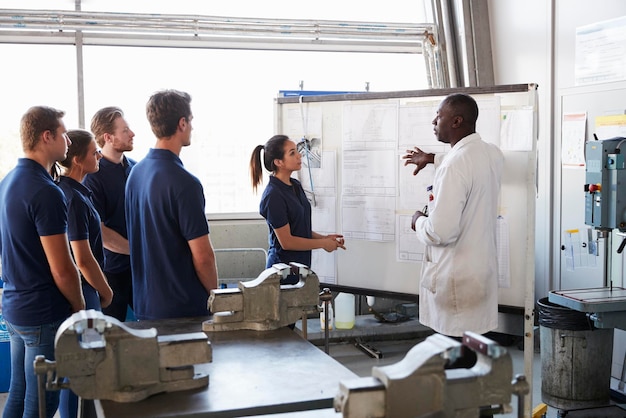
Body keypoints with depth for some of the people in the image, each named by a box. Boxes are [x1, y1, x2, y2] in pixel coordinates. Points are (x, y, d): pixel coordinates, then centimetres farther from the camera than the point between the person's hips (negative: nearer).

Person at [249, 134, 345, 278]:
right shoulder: (273, 196, -18)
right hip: (283, 265, -8)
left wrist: (324, 237, 4)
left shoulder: (296, 186, 9)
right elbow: (286, 241, -18)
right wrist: (322, 243, -9)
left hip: (301, 264, 8)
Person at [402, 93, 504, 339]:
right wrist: (434, 159, 33)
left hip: (456, 281, -9)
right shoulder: (493, 154, 5)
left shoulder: (453, 166, -22)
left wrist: (418, 222, -5)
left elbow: (441, 232, -25)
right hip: (483, 270, 9)